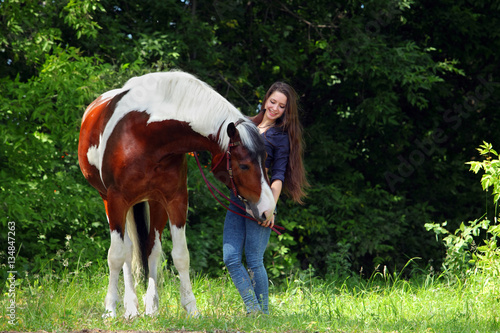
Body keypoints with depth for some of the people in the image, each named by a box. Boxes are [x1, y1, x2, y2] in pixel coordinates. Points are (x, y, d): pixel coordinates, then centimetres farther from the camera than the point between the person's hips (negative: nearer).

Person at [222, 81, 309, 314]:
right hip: (237, 199, 6)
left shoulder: (281, 136, 0)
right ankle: (253, 310, 5)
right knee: (230, 258, -1)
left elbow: (279, 176, -7)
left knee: (254, 261, -5)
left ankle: (264, 313, 5)